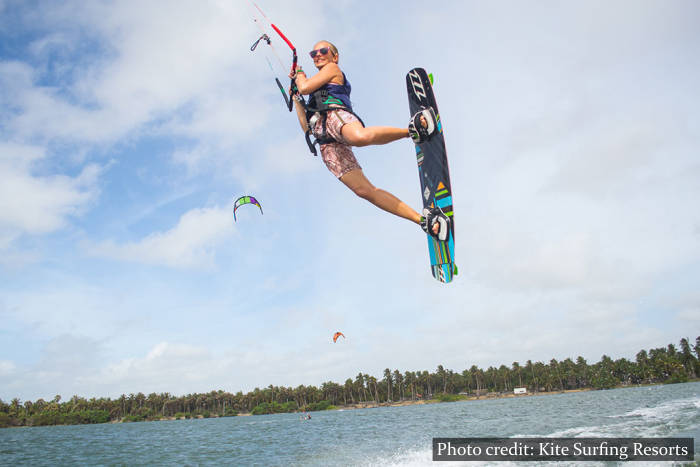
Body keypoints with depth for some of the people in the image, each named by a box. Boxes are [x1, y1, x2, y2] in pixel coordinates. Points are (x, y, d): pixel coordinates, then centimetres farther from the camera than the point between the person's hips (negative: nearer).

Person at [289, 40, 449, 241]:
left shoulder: (333, 69, 22)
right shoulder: (318, 95, 44)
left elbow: (305, 87, 7)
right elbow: (307, 127, 37)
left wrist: (299, 74, 29)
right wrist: (297, 99, 43)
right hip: (327, 144, 6)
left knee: (361, 136, -48)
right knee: (364, 190, -16)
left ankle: (412, 129, -29)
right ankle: (424, 218, -18)